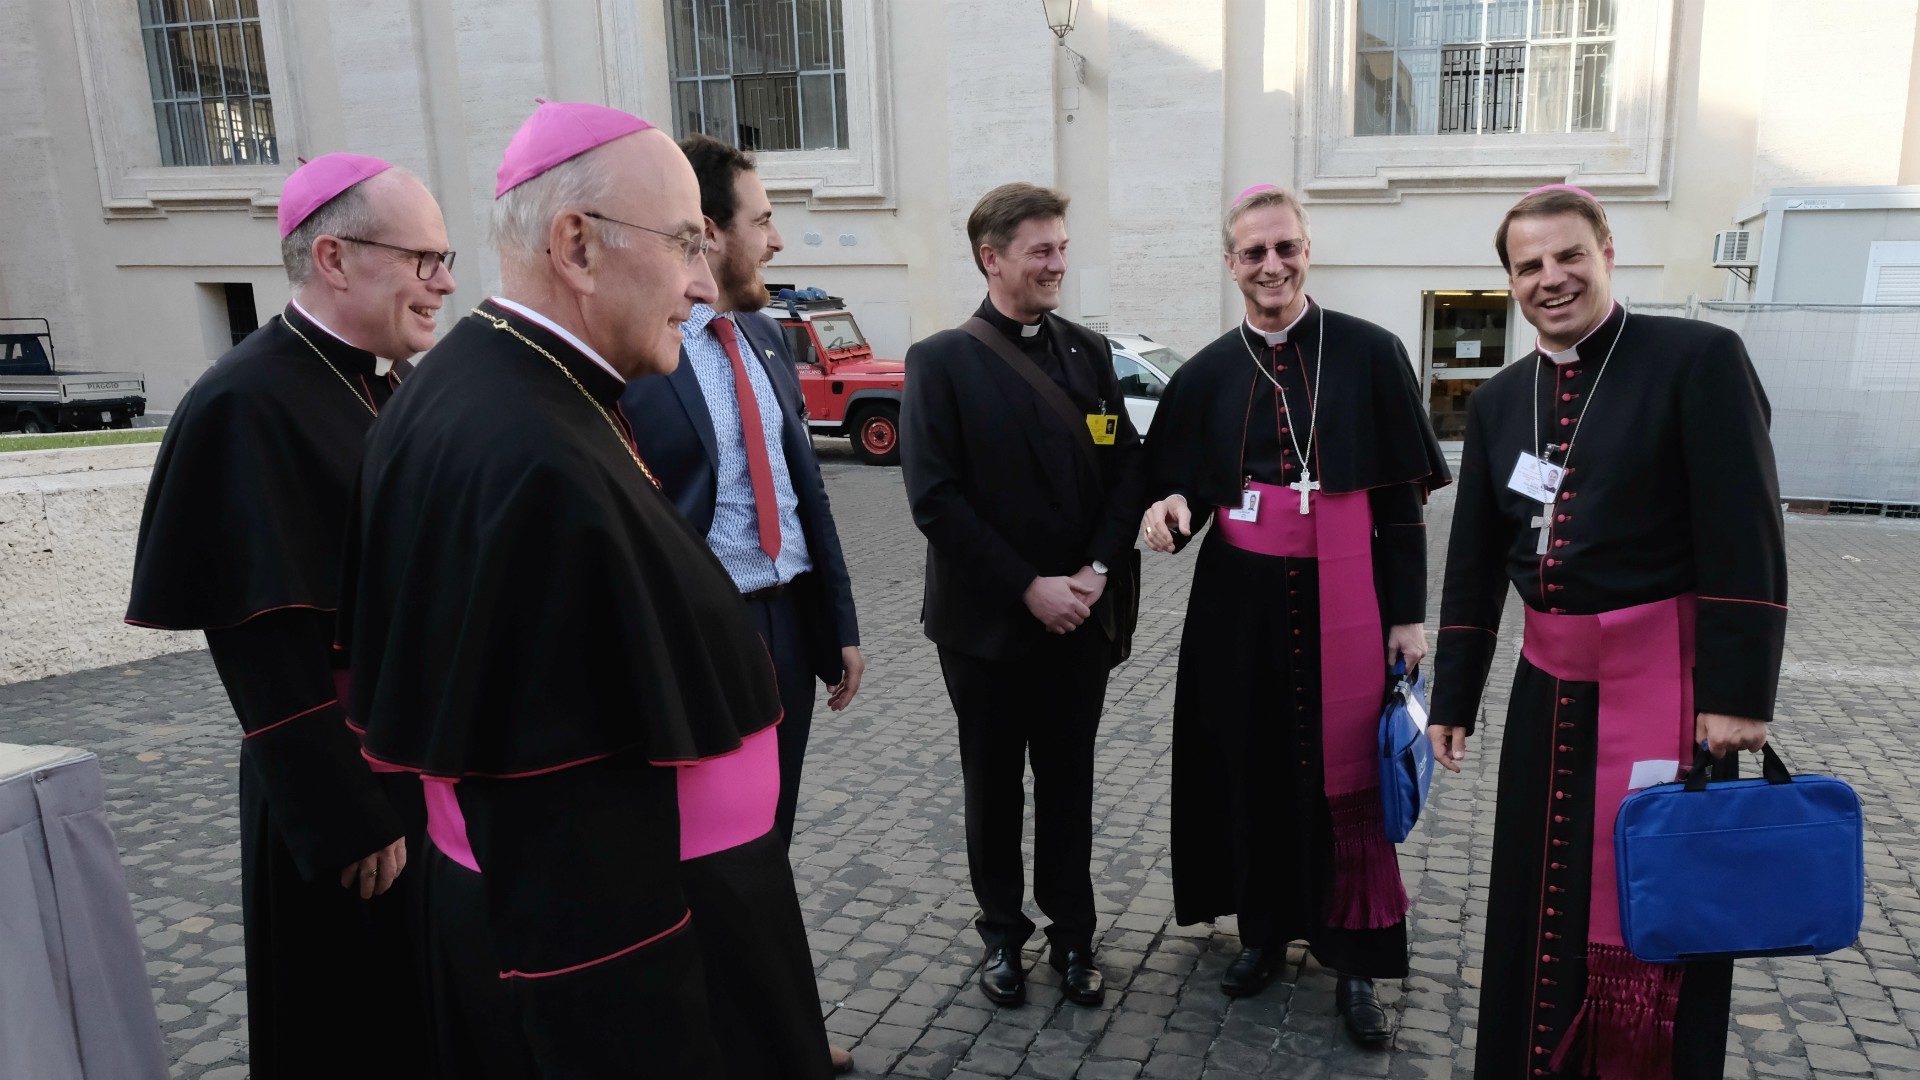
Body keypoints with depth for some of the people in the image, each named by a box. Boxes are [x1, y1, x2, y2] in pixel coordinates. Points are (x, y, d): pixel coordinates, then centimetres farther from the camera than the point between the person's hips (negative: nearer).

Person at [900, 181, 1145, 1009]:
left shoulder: (1090, 352, 6)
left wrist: (1097, 572, -10)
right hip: (988, 621, -3)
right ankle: (1003, 934, 31)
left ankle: (1072, 935, 29)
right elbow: (935, 499, -14)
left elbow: (1126, 469, 4)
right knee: (993, 784, 13)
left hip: (1081, 618, 3)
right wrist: (1028, 588, -17)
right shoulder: (941, 362, -7)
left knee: (1069, 782, 13)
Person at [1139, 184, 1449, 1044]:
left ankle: (1356, 959, 20)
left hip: (1341, 598, -2)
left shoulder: (1369, 354, -3)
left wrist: (1408, 613, -4)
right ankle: (1264, 929, 30)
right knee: (1249, 767, 10)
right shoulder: (1208, 373, 3)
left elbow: (1402, 497, -2)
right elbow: (1179, 485, 9)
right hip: (1241, 601, 2)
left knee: (1343, 774, 4)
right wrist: (1169, 508, -16)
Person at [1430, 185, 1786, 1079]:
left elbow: (1745, 540, -12)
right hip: (1550, 684, 5)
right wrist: (1452, 698, 10)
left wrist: (1739, 694, -16)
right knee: (1537, 902, 14)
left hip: (1663, 680, -5)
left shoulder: (1700, 358, -9)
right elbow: (1474, 562, 10)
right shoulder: (1499, 399, 8)